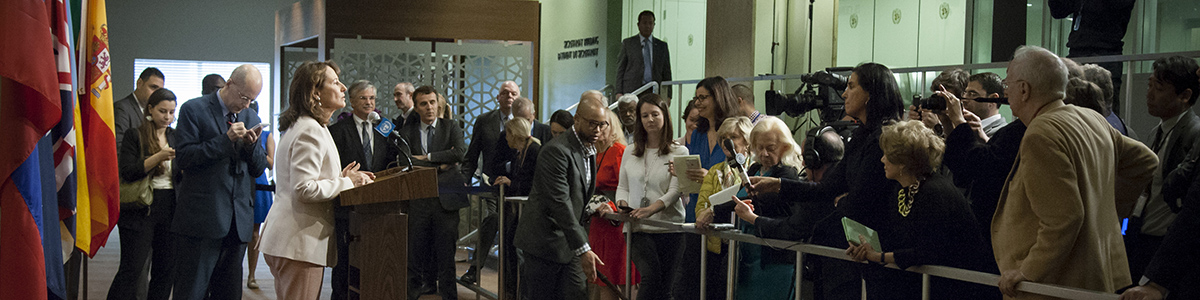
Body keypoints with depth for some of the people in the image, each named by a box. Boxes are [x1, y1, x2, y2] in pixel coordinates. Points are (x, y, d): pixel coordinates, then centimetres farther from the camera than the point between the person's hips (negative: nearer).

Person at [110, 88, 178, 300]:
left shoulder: (176, 137, 13)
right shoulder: (134, 136, 0)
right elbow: (127, 173, -11)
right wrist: (158, 157, -20)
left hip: (170, 211, 4)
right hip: (141, 211, -4)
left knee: (165, 269, 6)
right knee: (132, 270, -6)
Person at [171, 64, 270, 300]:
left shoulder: (251, 118, 15)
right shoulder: (194, 110, -1)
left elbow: (259, 169, 14)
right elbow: (183, 158, -11)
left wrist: (252, 144, -5)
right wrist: (226, 139, -16)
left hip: (237, 222, 5)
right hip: (201, 219, -5)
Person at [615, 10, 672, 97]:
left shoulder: (662, 46, 16)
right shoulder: (627, 43, 11)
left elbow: (666, 72, 15)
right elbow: (620, 68, 7)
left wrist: (667, 96, 6)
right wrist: (619, 92, -3)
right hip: (631, 91, -1)